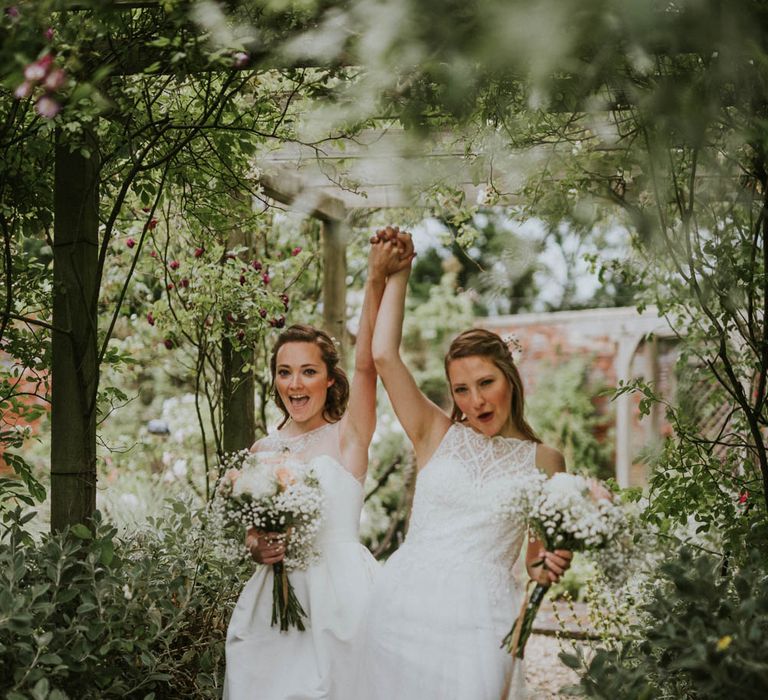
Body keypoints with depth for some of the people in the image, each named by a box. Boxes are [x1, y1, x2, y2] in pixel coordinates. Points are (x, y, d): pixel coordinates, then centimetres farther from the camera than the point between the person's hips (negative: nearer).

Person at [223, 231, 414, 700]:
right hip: (273, 601, 4)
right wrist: (258, 548, -9)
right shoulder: (263, 451, 9)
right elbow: (251, 529, 16)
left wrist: (378, 279, -29)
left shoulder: (347, 437, -3)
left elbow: (367, 363, -18)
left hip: (339, 591, -4)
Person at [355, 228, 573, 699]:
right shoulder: (437, 435, 7)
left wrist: (546, 566, -8)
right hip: (405, 603, 1)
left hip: (480, 615, -1)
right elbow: (383, 357, -3)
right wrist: (399, 274, 4)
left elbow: (539, 550, 15)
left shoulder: (544, 461, 7)